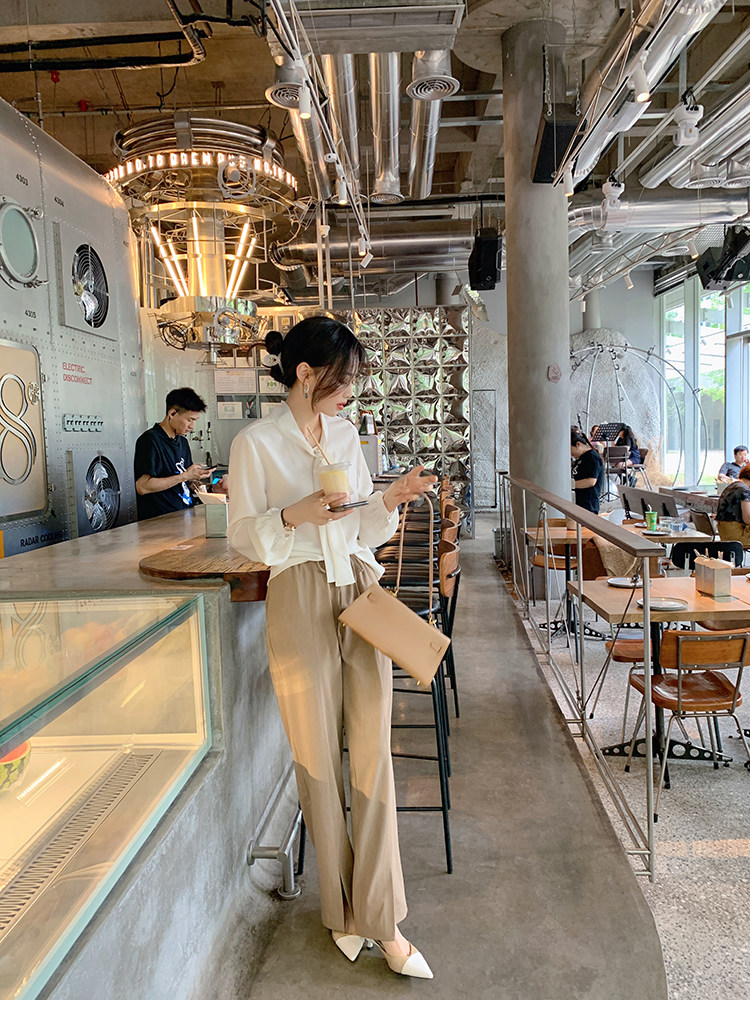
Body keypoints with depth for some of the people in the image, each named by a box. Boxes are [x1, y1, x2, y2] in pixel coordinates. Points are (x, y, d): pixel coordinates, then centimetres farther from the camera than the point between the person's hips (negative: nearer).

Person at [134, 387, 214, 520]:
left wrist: (195, 477, 5)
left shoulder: (182, 441, 18)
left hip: (185, 516, 8)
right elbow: (142, 487, -16)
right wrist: (185, 476, -13)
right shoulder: (150, 440, -8)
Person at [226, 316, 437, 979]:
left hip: (360, 594, 4)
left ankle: (382, 922, 15)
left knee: (373, 753, 3)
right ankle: (342, 909, 27)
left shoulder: (346, 434, 11)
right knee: (318, 755, 6)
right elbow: (243, 536, -2)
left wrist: (392, 499, -4)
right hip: (299, 601, -4)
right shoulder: (255, 444, -4)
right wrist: (294, 515, -18)